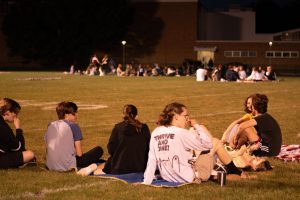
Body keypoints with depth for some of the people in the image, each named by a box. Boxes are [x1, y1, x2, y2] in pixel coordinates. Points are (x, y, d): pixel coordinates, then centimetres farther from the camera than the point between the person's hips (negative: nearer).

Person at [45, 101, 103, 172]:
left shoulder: (50, 126, 9)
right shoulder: (73, 126, -6)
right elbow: (79, 153, -8)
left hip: (51, 166, 6)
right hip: (67, 166, -6)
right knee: (98, 150, 10)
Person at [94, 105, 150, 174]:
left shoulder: (118, 127, -7)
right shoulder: (144, 128, -3)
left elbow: (111, 149, -5)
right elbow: (148, 149, 3)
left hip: (120, 168, -2)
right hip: (139, 168, 2)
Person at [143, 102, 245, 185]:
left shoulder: (155, 133, -1)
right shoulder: (181, 133, -18)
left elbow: (151, 160, -2)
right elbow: (208, 144, -11)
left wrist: (146, 182, 3)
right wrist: (197, 125, 0)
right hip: (191, 178, -7)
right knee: (216, 142, 12)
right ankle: (237, 173, 28)